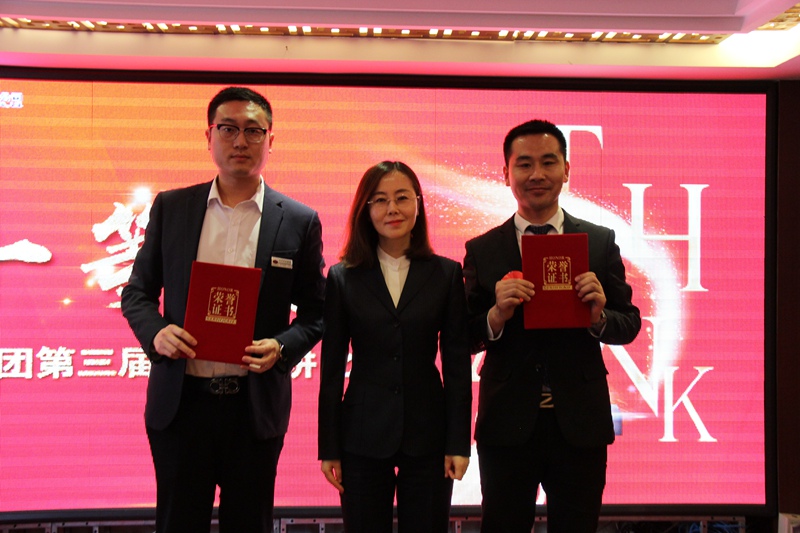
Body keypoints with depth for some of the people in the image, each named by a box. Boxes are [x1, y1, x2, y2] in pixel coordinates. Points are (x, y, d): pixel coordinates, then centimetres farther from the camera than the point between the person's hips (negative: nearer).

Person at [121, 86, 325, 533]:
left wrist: (282, 347, -14)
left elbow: (315, 312, 4)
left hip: (255, 405, -1)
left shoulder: (300, 222, 0)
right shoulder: (170, 207, 5)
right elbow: (138, 291, 9)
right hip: (180, 401, 1)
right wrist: (156, 332, -12)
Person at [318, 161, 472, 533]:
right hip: (363, 436, 0)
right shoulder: (343, 278, 1)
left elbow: (457, 364, 1)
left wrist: (459, 443, -2)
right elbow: (332, 369, 1)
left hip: (427, 434, 0)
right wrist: (328, 447, 0)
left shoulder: (446, 274, 1)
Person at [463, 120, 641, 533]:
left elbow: (629, 324, 3)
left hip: (580, 425, 1)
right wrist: (496, 316, -22)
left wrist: (599, 315, -18)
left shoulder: (601, 242, 2)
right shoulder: (481, 250, 0)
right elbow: (463, 339, -2)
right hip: (507, 425, 0)